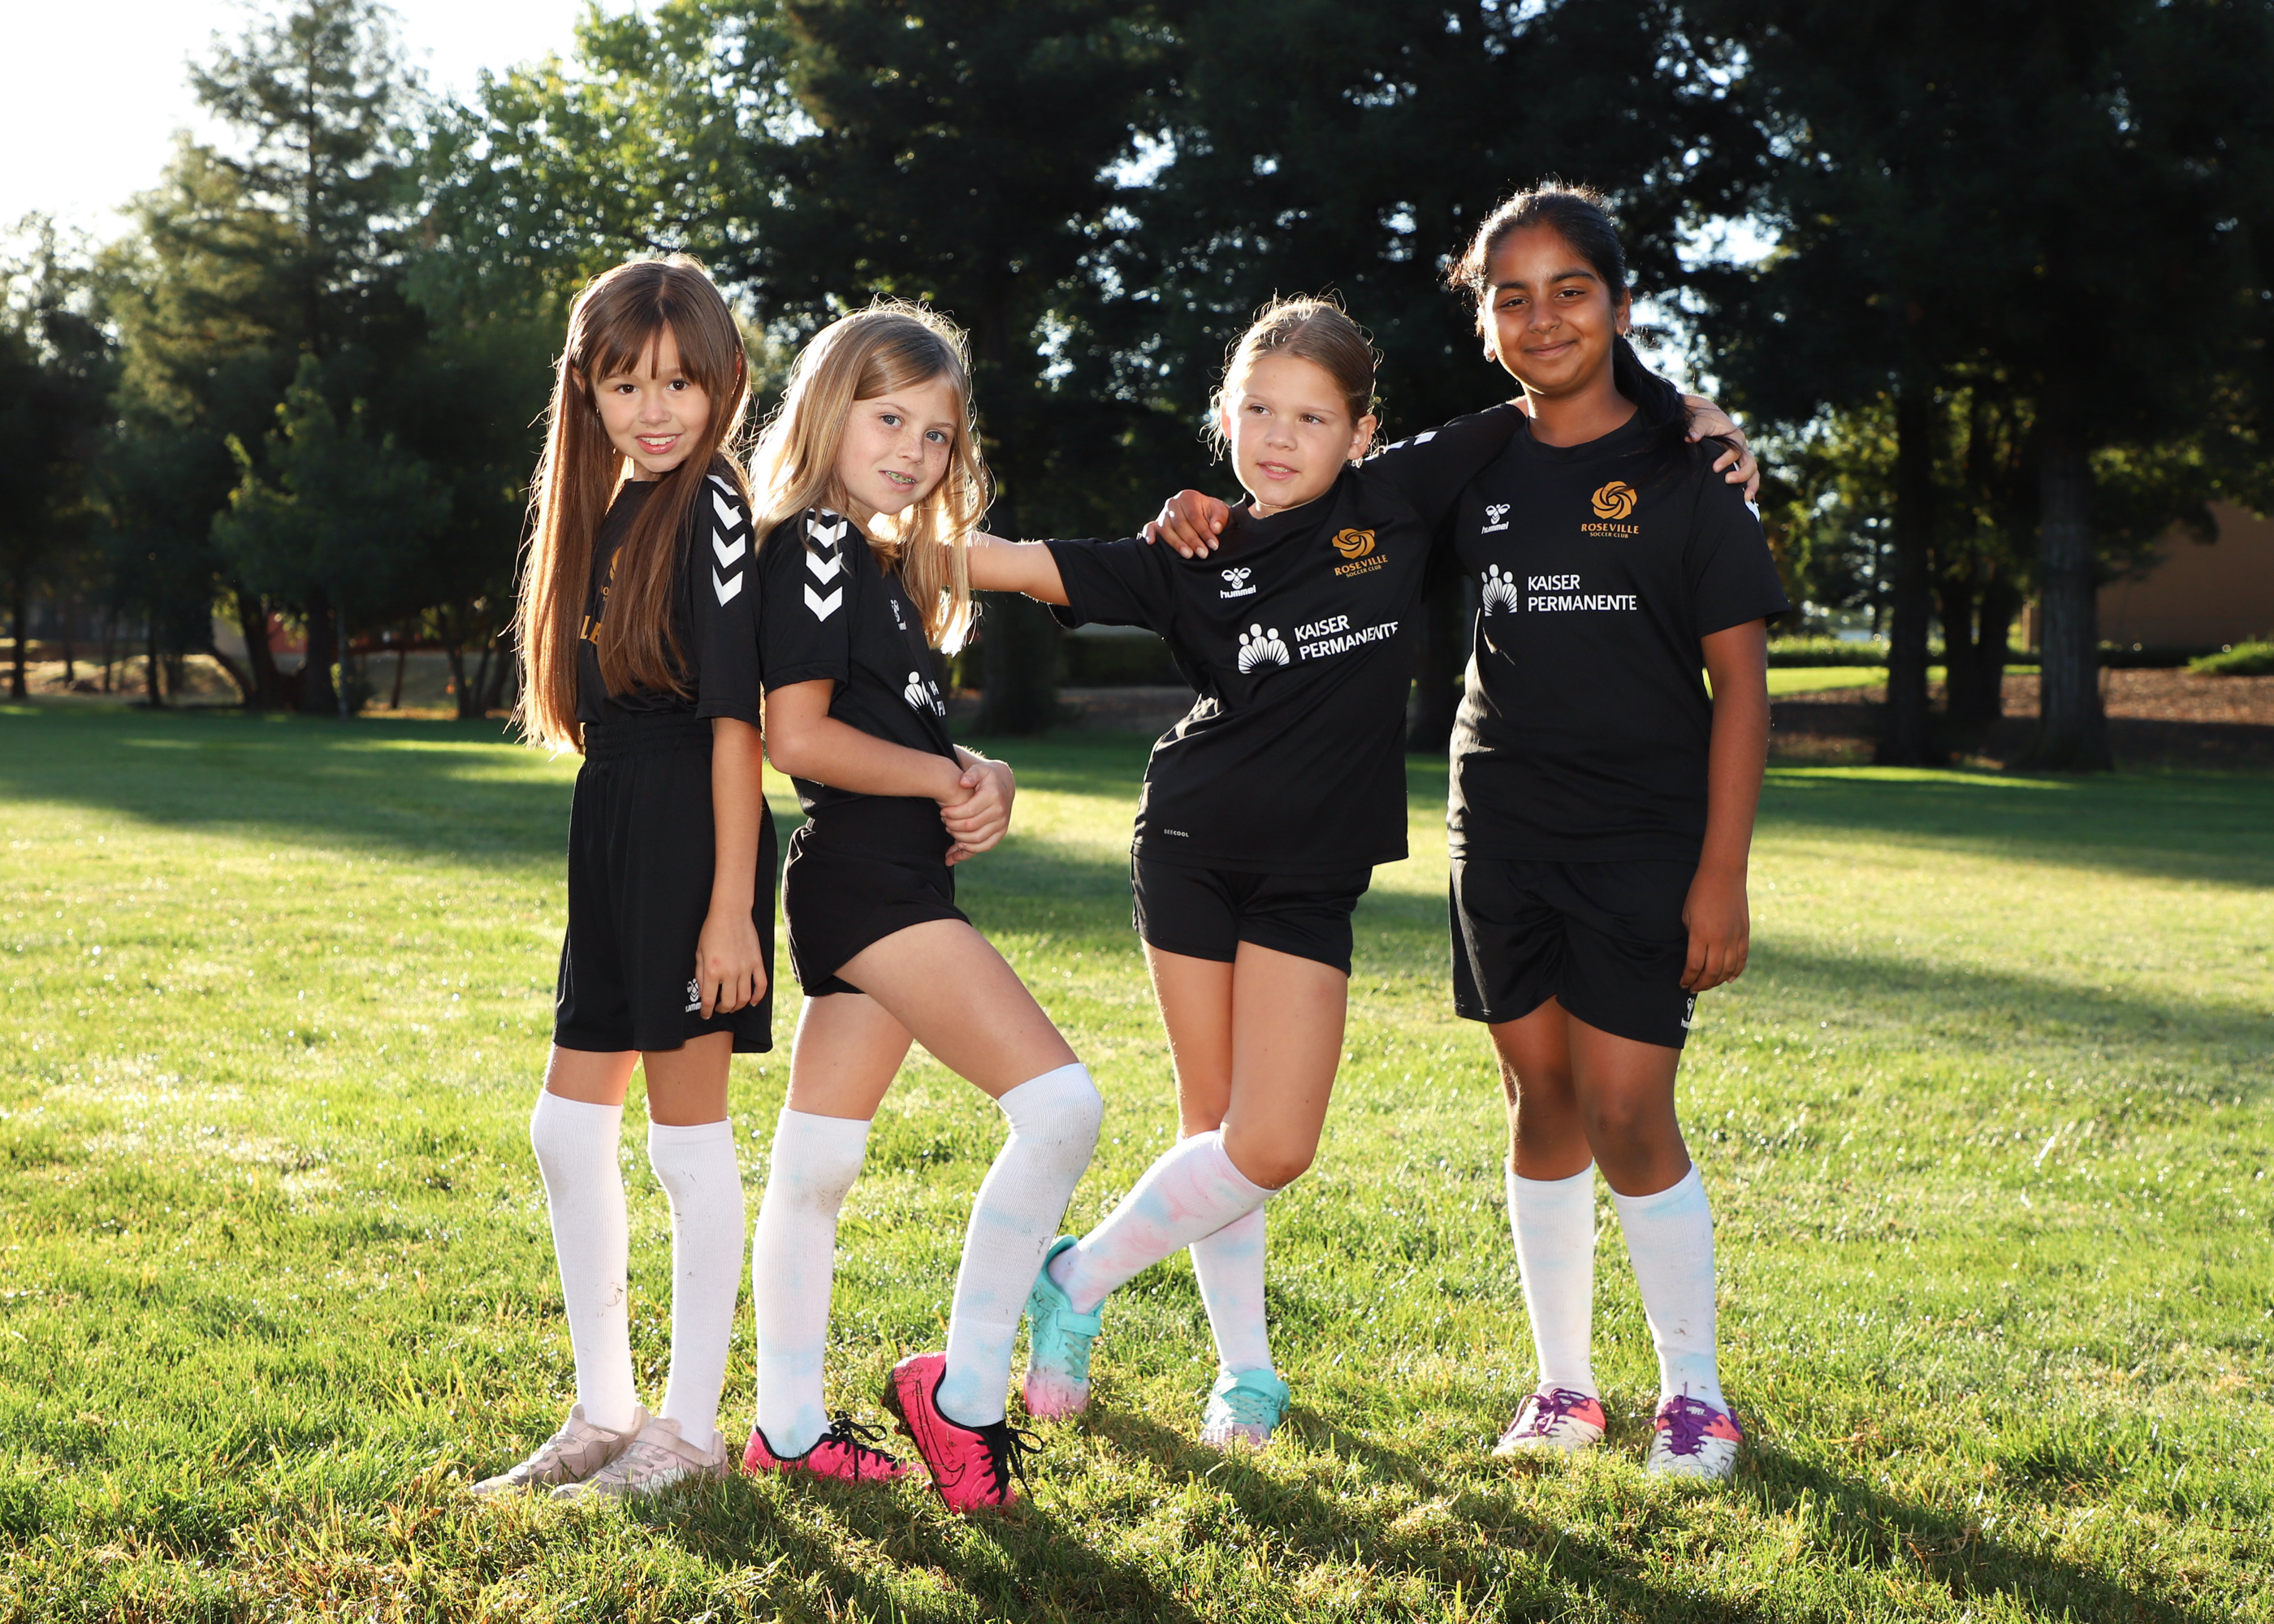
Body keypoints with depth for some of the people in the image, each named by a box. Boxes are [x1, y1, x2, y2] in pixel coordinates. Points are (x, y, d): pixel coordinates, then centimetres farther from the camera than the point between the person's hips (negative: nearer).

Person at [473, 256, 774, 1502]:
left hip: (691, 835, -9)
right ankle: (604, 1412, 23)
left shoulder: (712, 508, -10)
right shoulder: (604, 512, 14)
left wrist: (731, 908, -18)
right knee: (568, 1128, 11)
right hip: (613, 835, 9)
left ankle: (690, 1429, 11)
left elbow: (735, 718, -15)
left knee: (687, 1135, 0)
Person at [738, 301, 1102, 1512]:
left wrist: (980, 775, 1)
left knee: (814, 1169, 12)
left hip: (893, 887, 10)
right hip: (865, 880, -10)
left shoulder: (881, 560, 19)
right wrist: (948, 777, -8)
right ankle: (963, 1390, -9)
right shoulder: (813, 540, -10)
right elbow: (798, 735, -18)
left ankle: (789, 1425, 20)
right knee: (1058, 1102, -16)